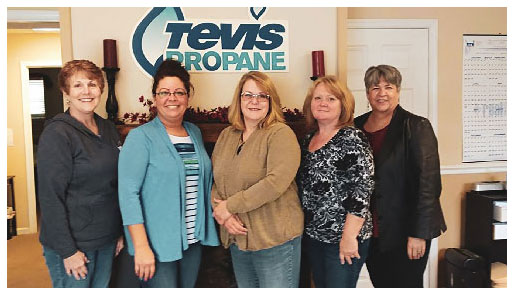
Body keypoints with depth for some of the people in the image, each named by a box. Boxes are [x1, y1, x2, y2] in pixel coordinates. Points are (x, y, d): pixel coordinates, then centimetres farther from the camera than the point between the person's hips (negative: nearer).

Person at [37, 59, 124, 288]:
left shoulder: (108, 129, 6)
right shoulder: (56, 134, -14)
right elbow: (51, 197, -16)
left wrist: (120, 231, 11)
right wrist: (68, 251, -17)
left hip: (106, 239, 6)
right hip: (73, 244, -6)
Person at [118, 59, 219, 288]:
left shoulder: (195, 133, 8)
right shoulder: (141, 137, -10)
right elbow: (128, 193, -16)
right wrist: (141, 247, -19)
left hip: (193, 239, 6)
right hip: (157, 244, -6)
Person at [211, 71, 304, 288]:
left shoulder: (281, 134, -11)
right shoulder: (226, 135, 9)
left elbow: (276, 182, -24)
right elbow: (214, 181, 7)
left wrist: (230, 206, -17)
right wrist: (222, 214, -11)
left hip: (276, 240, -6)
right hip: (237, 237, 6)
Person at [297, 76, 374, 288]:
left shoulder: (352, 139, -14)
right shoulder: (308, 139, 8)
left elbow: (362, 189, -19)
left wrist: (349, 236, -20)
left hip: (343, 238, -7)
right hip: (313, 234, 7)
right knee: (321, 285, 19)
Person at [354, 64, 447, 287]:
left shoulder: (416, 127, -8)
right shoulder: (356, 127, 5)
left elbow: (429, 183, -13)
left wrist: (419, 233, -15)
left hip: (404, 233, -4)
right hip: (370, 232, 4)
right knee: (381, 285, 16)